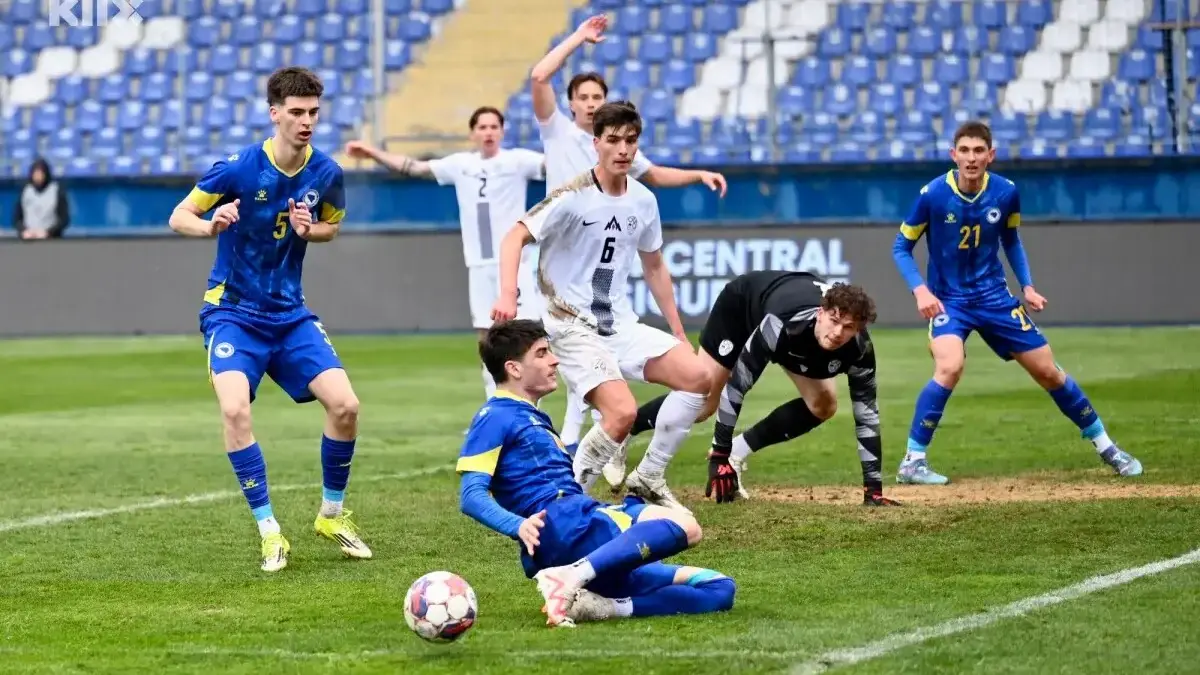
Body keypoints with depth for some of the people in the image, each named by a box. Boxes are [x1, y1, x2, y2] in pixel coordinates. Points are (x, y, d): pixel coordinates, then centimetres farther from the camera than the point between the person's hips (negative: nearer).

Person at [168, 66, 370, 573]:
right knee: (235, 408, -26)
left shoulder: (326, 173, -4)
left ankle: (332, 515, 13)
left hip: (290, 314, 4)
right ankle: (269, 532, -13)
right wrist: (211, 226, -32)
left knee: (344, 404, -11)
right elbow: (179, 217, -9)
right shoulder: (238, 168, -15)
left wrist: (309, 230, -9)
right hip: (233, 312, -4)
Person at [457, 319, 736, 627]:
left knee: (720, 590, 1)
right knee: (683, 526, -31)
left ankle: (602, 606, -18)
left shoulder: (534, 418, 29)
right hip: (561, 526, -9)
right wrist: (518, 526, -27)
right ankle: (569, 578, -41)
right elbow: (471, 495, -11)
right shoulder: (495, 417, 1)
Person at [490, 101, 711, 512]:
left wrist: (678, 332, 21)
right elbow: (515, 237, -19)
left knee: (696, 377, -5)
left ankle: (647, 478, 8)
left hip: (621, 325, 7)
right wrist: (508, 296, -36)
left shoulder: (643, 200, 7)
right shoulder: (573, 198, -13)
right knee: (622, 413, -25)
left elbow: (654, 267, 20)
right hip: (572, 327, -7)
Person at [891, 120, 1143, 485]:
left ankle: (1104, 445, 26)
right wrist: (920, 290, -19)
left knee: (1048, 372, 7)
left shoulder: (1006, 192, -8)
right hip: (948, 300, -3)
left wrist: (1027, 286, 4)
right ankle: (912, 461, -19)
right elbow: (901, 248, -5)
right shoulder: (933, 195, -17)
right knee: (950, 367, -30)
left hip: (994, 297, 3)